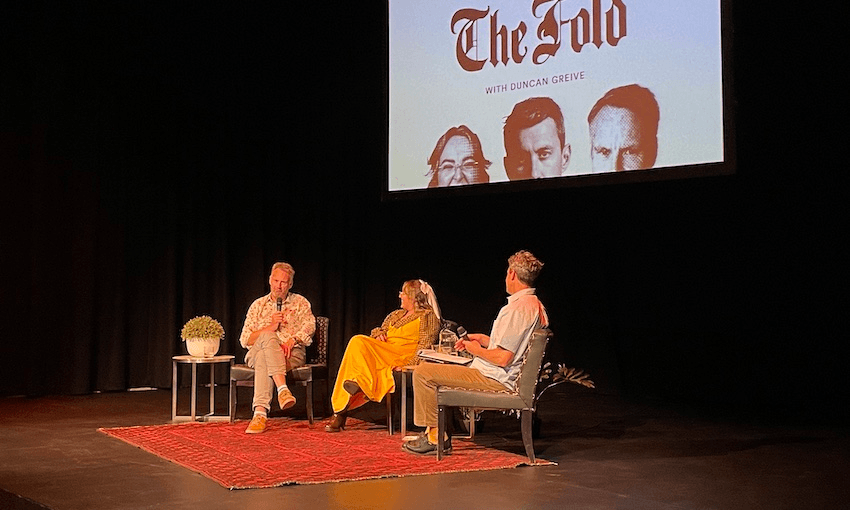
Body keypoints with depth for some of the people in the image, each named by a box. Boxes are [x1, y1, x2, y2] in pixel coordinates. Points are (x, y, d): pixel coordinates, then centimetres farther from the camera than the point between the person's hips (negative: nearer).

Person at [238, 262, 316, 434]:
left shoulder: (300, 302, 18)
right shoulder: (258, 305, 21)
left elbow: (309, 325, -3)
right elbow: (245, 340, 10)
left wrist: (293, 339, -23)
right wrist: (271, 327, -4)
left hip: (292, 353, -1)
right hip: (257, 353, 1)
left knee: (264, 360, -36)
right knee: (267, 337, -37)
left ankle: (260, 412, -50)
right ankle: (283, 389, -54)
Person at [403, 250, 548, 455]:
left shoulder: (517, 309, -23)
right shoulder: (536, 306, 9)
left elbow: (503, 358, -27)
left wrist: (477, 350, -8)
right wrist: (482, 339, 13)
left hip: (495, 380, -11)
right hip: (508, 379, 11)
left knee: (423, 373, -10)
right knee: (435, 373, 27)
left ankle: (435, 436, -1)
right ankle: (439, 436, 24)